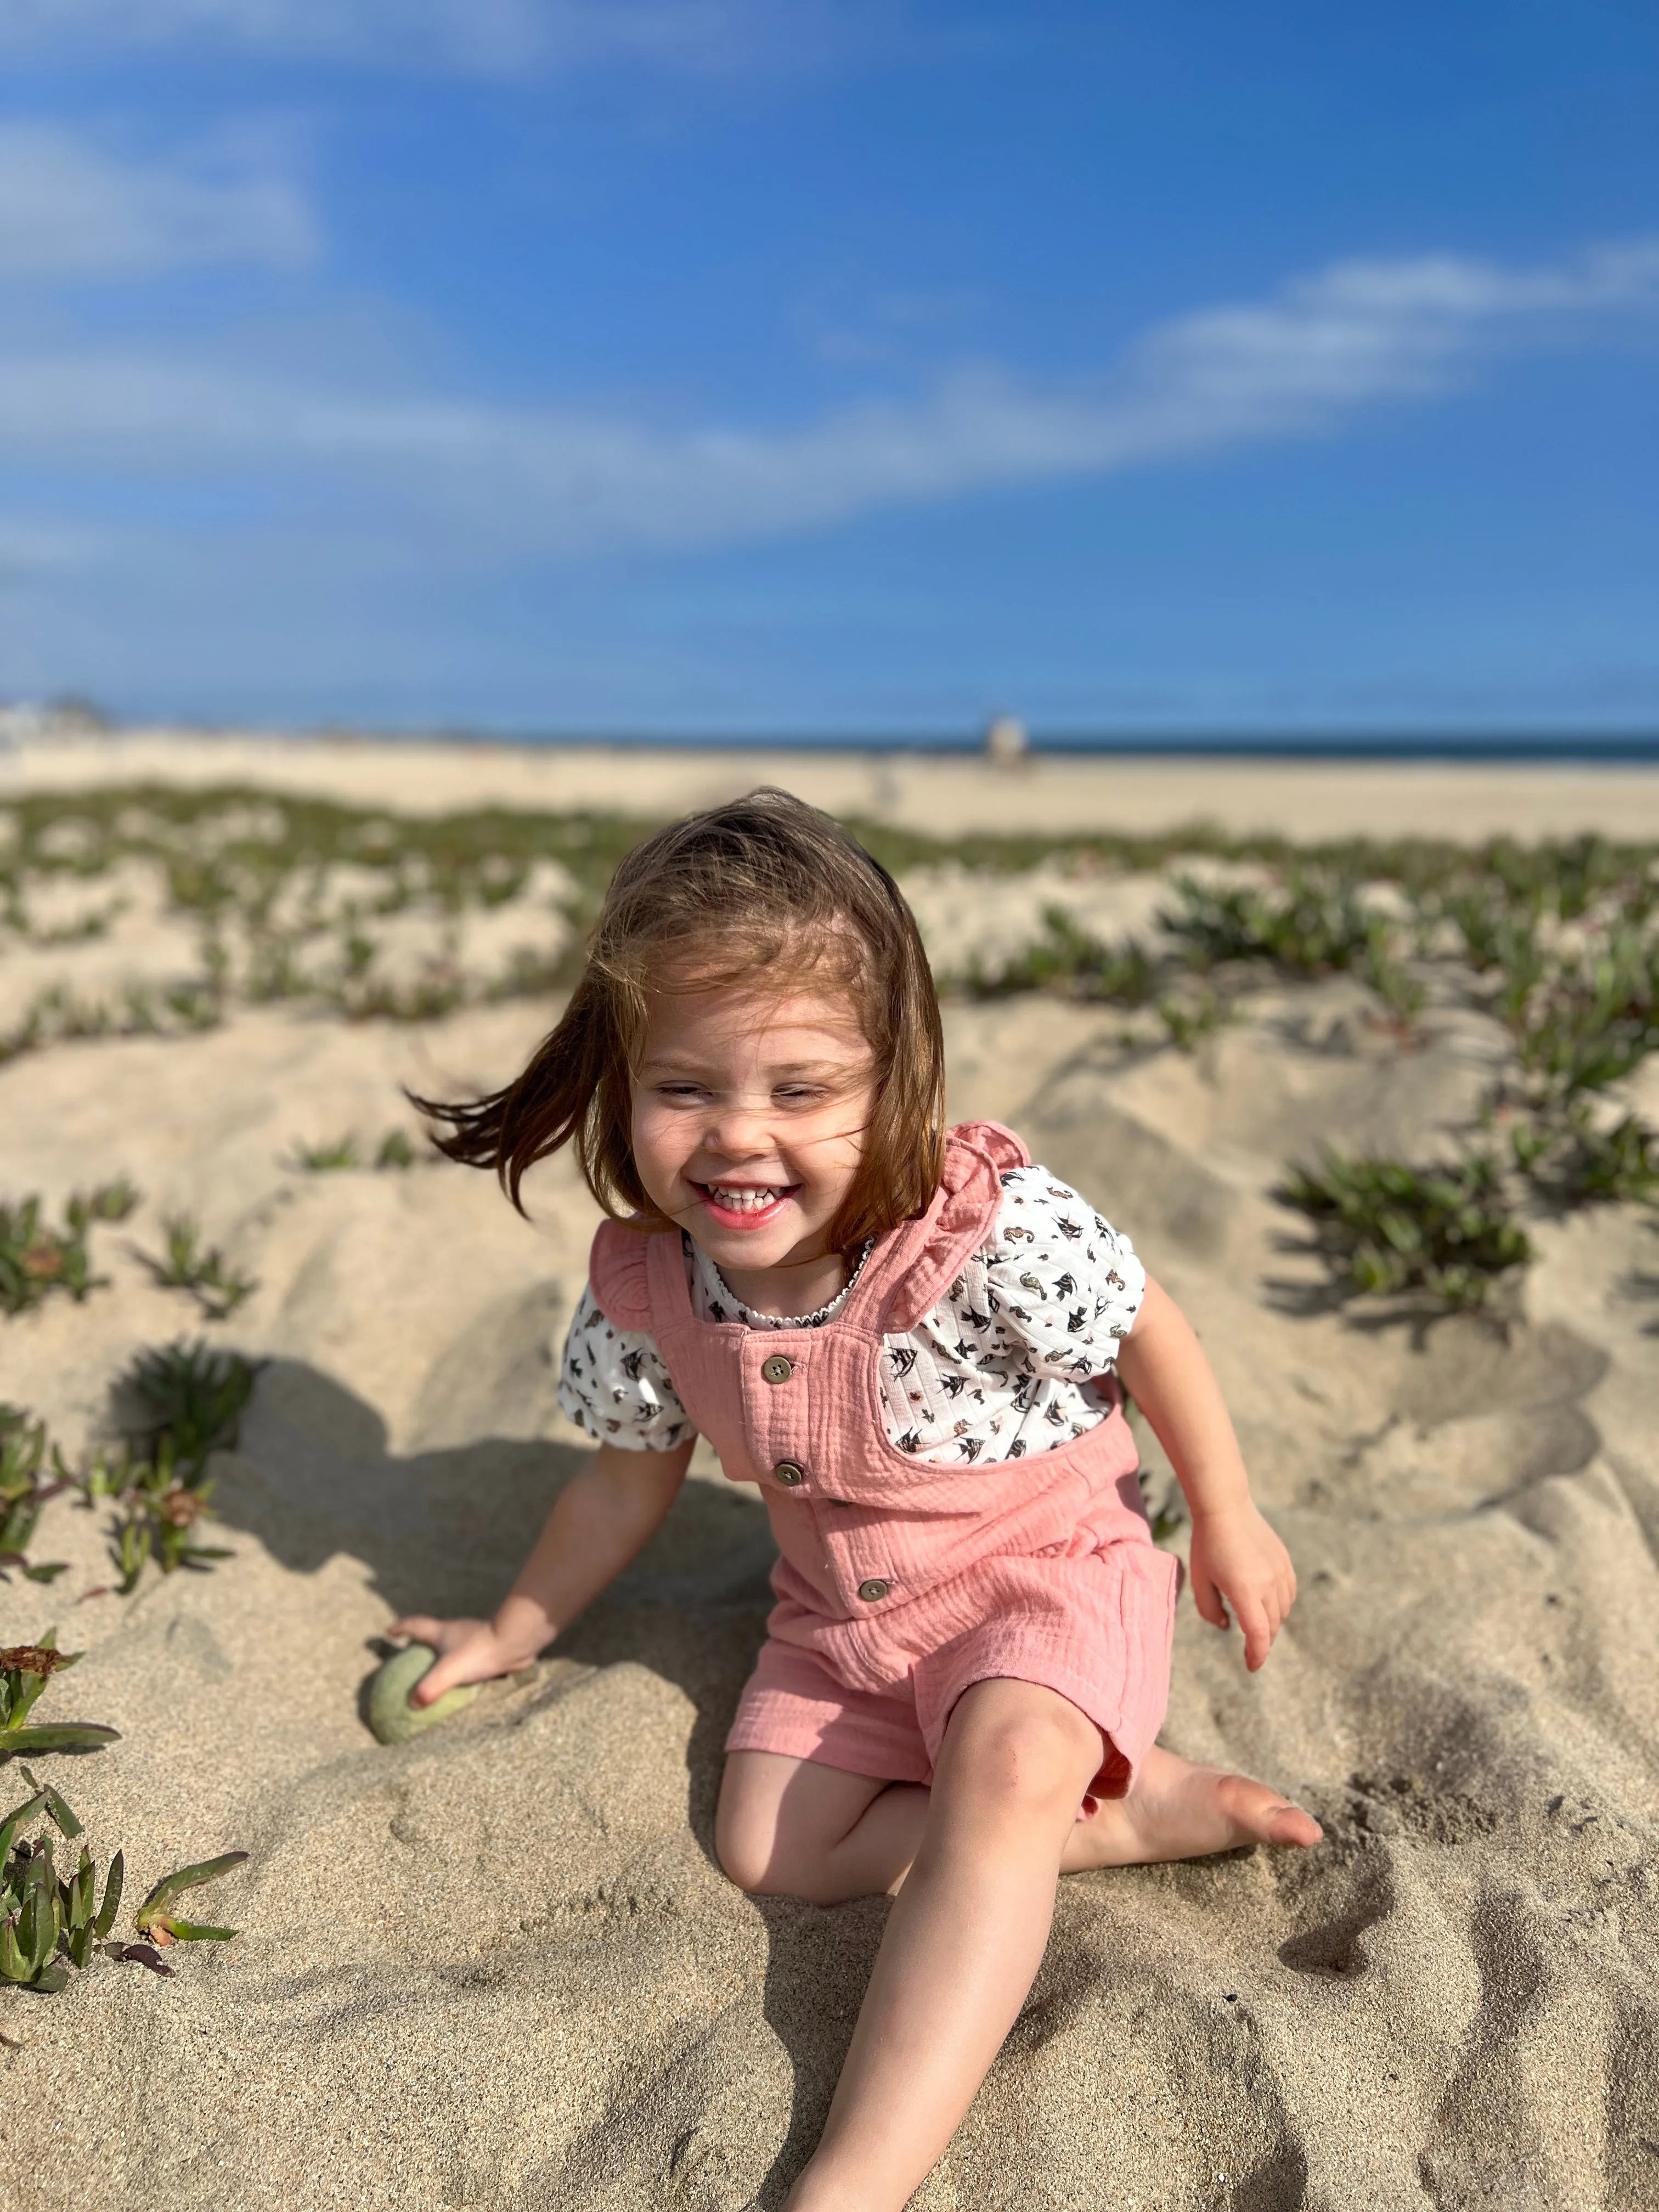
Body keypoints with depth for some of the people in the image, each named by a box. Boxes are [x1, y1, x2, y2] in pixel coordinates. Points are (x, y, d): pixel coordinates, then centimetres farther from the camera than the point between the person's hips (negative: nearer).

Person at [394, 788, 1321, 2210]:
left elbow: (1150, 1337, -12)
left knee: (1001, 1769, -32)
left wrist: (1228, 1521, 0)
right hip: (840, 1618, 6)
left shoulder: (994, 1226, -31)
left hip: (1049, 1569, -5)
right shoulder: (644, 1288, -16)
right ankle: (1143, 1805, -2)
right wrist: (513, 1632, 15)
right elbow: (629, 1480, 4)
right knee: (769, 1847, -8)